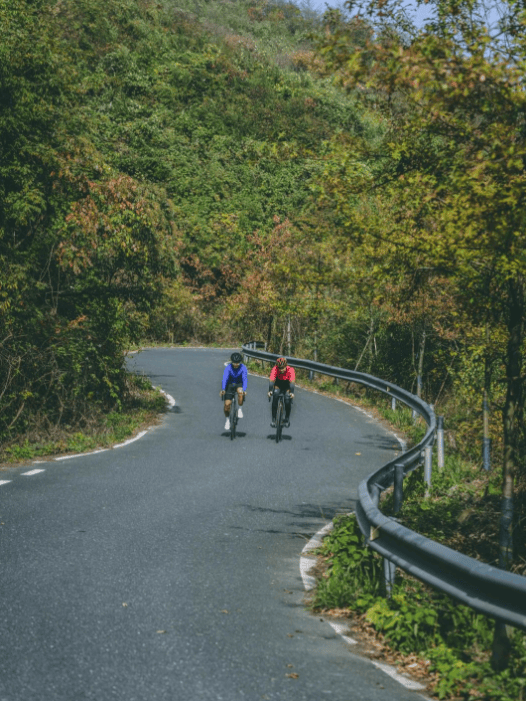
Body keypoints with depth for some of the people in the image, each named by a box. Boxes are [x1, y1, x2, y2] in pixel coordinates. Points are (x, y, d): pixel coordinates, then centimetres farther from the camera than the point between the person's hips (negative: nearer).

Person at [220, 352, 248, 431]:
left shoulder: (243, 368, -19)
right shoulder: (228, 367, -20)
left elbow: (244, 379, -28)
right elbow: (225, 378, -30)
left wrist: (244, 390, -44)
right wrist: (223, 390, -45)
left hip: (239, 384, 0)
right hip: (230, 385, 0)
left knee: (240, 392, -36)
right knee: (227, 404, -11)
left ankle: (240, 409, -13)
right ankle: (227, 419, 18)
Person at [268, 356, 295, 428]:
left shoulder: (290, 370, -29)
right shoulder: (275, 369, -27)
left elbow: (292, 382, -37)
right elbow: (271, 380, -35)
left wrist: (292, 392, -50)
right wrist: (270, 391, -49)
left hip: (287, 386, -1)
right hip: (278, 384, 1)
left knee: (288, 399, -22)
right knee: (275, 396, -25)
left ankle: (287, 419, -2)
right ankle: (273, 420, -17)